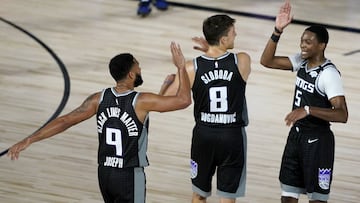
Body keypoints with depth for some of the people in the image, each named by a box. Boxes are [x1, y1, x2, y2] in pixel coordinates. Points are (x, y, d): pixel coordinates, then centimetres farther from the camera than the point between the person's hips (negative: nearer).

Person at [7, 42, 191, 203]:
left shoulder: (99, 99, -3)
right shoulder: (141, 101, -18)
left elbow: (65, 121, -5)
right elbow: (183, 100, -16)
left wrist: (28, 141, -2)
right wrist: (181, 67, -4)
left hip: (105, 172, 6)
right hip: (130, 176, -6)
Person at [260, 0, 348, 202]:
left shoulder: (329, 74, -21)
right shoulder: (301, 62, 2)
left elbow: (342, 115, -26)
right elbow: (267, 61, 3)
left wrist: (308, 110, -36)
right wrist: (277, 31, -8)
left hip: (317, 140, -8)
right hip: (296, 134, 8)